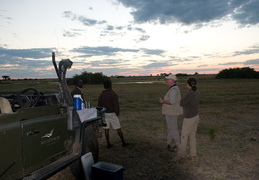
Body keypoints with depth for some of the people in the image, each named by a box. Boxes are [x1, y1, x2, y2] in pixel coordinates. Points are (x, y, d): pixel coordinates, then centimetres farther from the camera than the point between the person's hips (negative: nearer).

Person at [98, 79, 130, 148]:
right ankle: (123, 142, 13)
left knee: (106, 129, 7)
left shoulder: (101, 95, 5)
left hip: (104, 113, 5)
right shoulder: (113, 94, -13)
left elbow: (99, 105, 9)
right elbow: (116, 105, -15)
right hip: (112, 113, -5)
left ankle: (108, 144, 13)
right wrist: (117, 113, -3)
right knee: (118, 128, 5)